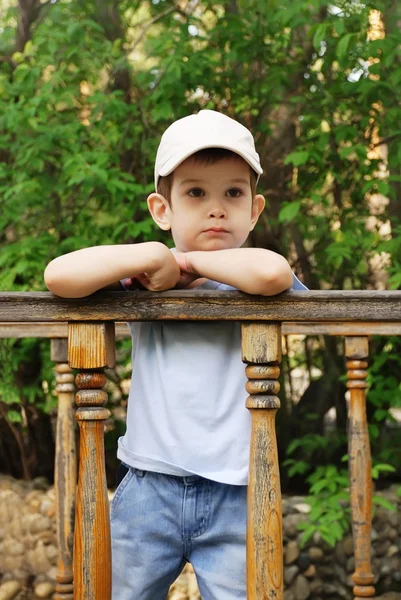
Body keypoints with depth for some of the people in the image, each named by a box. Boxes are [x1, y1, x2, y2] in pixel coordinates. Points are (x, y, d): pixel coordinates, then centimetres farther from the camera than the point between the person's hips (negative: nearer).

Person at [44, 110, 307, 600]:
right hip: (148, 489, 2)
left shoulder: (252, 287, 0)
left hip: (233, 496, -1)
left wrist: (188, 261, -12)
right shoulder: (145, 284, 4)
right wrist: (154, 256, -9)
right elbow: (59, 276, -11)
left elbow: (272, 273, -26)